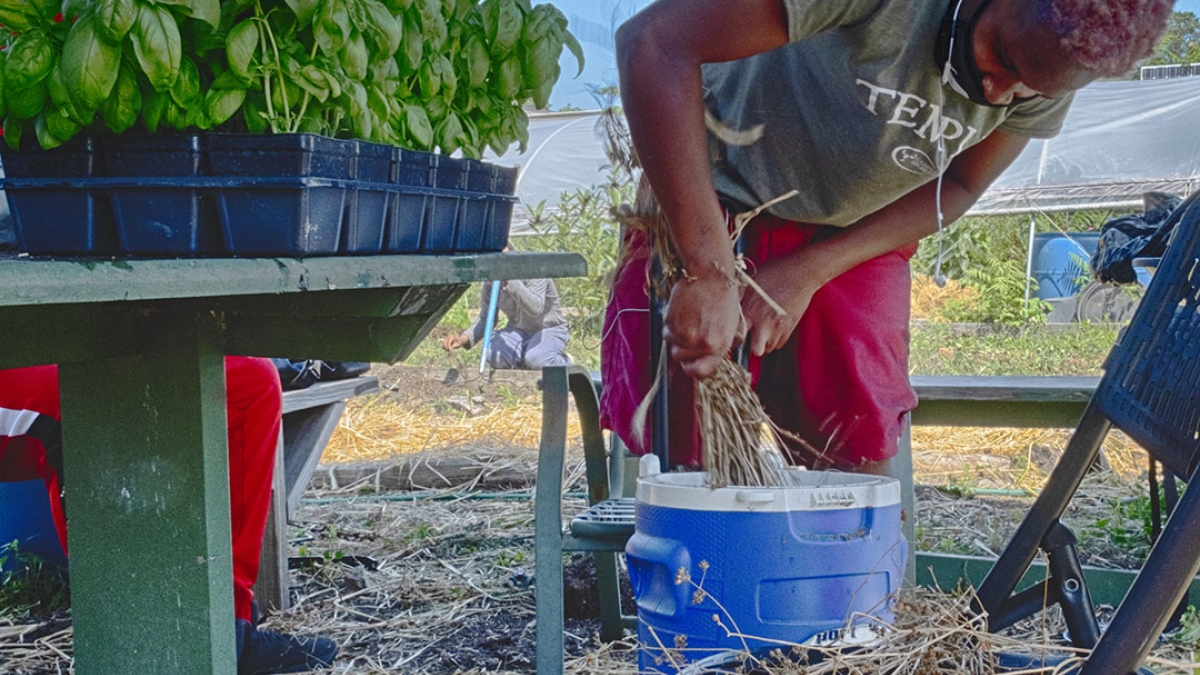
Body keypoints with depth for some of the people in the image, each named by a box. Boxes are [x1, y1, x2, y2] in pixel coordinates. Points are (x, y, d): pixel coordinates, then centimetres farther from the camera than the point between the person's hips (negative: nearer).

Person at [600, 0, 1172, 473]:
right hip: (713, 194, -3)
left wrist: (810, 271, -17)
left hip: (855, 231, 4)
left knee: (853, 452, -6)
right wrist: (708, 274, -42)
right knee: (683, 445, -9)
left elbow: (956, 187, -2)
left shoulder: (1054, 66, -15)